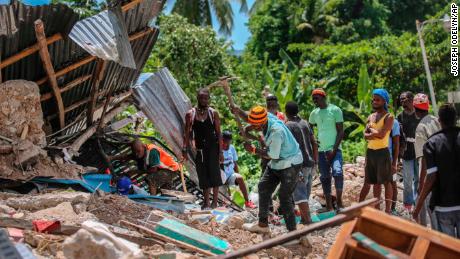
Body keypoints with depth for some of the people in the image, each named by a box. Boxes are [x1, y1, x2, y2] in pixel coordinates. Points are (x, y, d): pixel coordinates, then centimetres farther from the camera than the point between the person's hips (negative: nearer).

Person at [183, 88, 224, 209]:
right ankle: (206, 202, 14)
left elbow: (218, 133, -1)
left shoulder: (213, 113, -1)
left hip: (213, 147, -2)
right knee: (203, 176, 6)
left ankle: (215, 202, 2)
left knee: (214, 174, -5)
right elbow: (187, 133, 5)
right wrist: (185, 149, -4)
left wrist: (221, 151, -6)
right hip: (199, 149, 2)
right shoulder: (190, 114, 2)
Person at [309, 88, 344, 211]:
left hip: (334, 149, -5)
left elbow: (341, 132, -7)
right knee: (325, 178, 7)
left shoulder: (335, 110, -5)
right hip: (321, 150, 5)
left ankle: (339, 201, -9)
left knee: (337, 172, -23)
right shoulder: (314, 113, 10)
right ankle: (329, 205, 15)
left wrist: (334, 150, -15)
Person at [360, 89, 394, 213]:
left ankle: (388, 210, 5)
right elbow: (365, 135, 3)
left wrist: (371, 129, -3)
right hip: (370, 151, 7)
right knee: (375, 182, 12)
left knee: (386, 181, -1)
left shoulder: (388, 117, -8)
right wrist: (376, 134, -15)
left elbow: (382, 134, -20)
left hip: (382, 152, -7)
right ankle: (377, 208, 21)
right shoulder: (371, 117, 13)